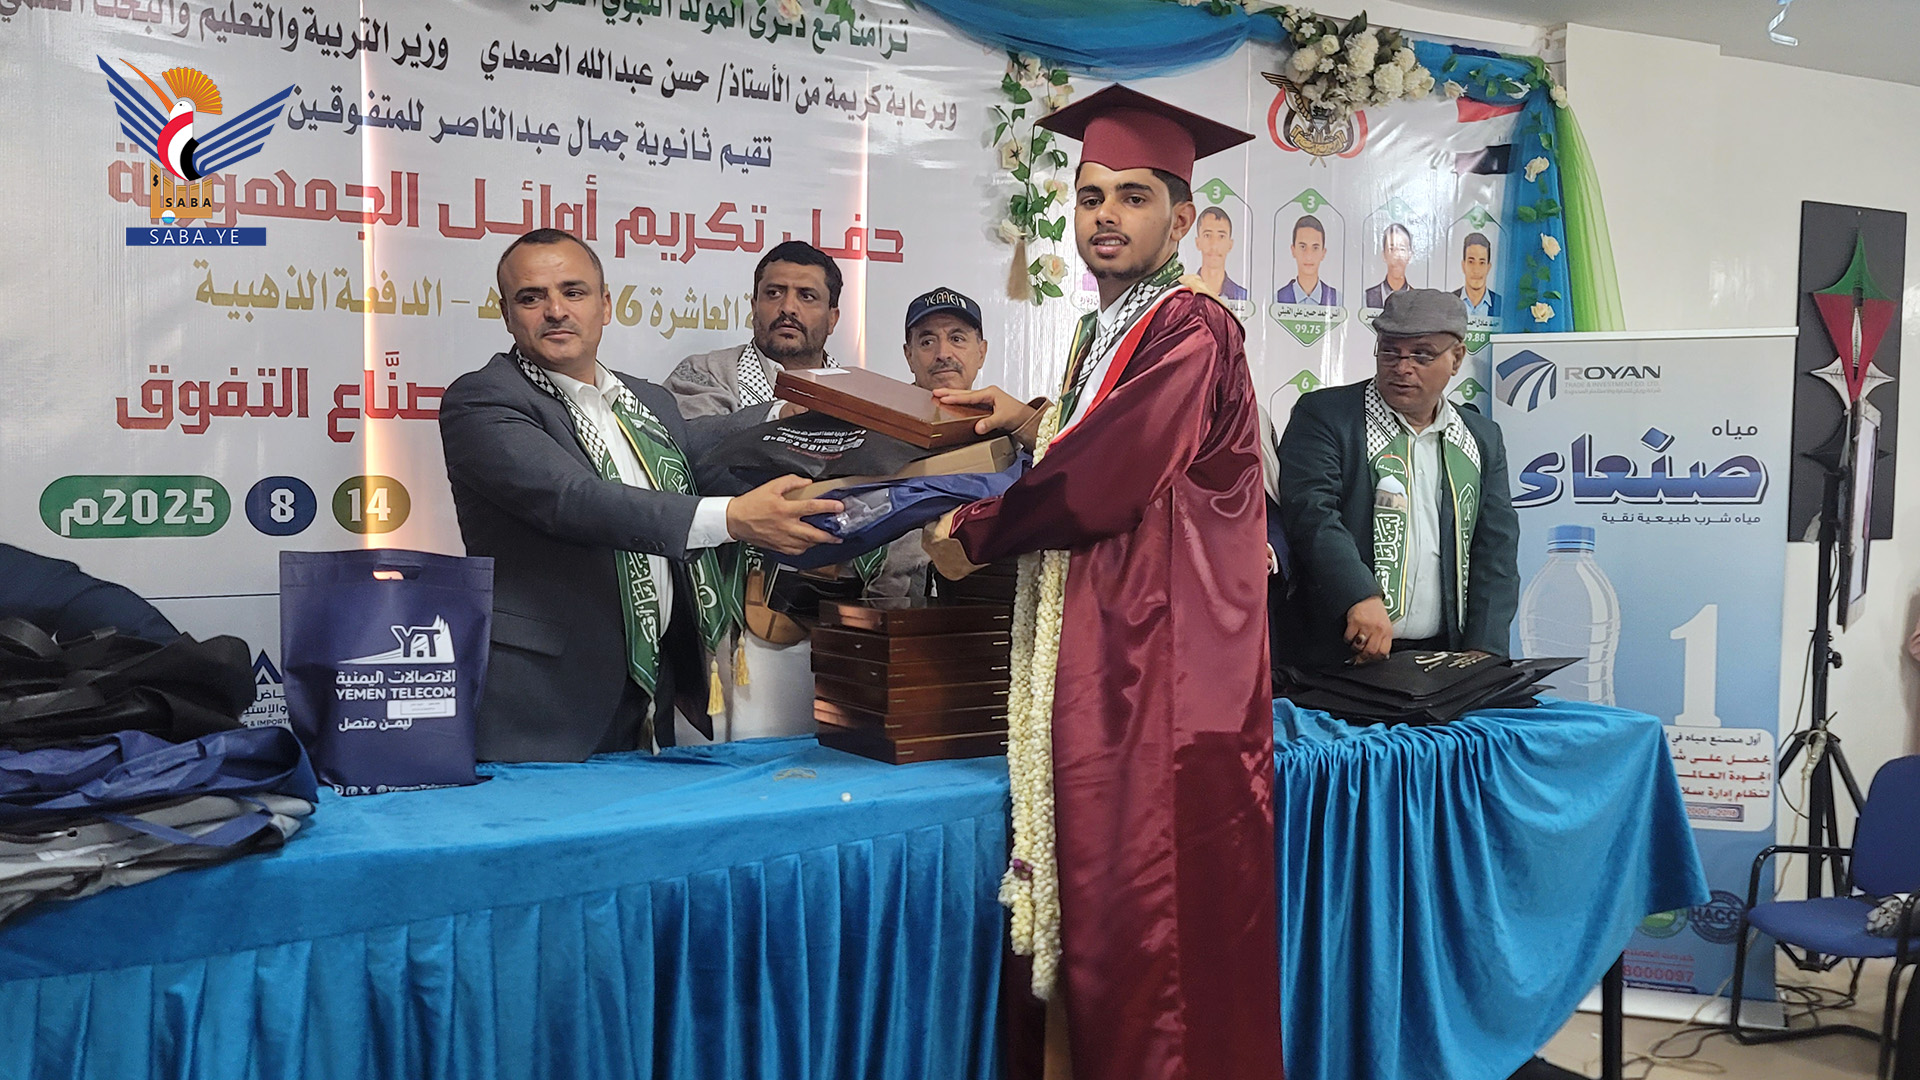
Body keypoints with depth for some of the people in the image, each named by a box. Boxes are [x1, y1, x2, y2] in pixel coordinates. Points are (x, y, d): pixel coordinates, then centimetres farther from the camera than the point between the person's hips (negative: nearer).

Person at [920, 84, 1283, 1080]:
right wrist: (1037, 422, 17)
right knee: (1106, 920, 13)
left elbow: (1102, 481, -18)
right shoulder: (1101, 336, 17)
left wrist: (970, 537, -4)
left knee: (1163, 925, -3)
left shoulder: (1191, 331, -11)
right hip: (1103, 661, 9)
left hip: (1169, 670, -9)